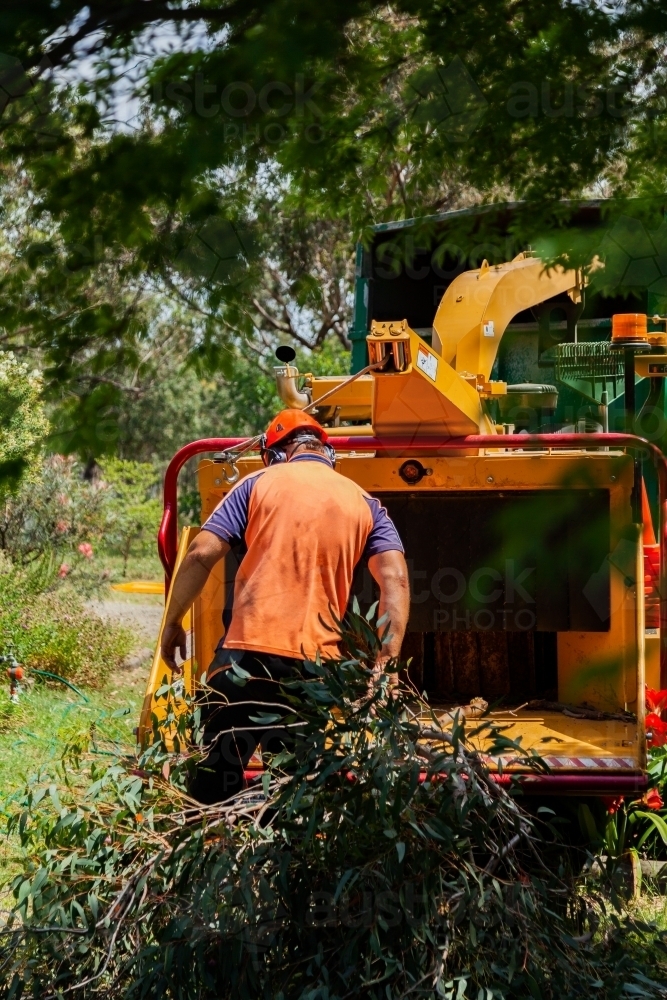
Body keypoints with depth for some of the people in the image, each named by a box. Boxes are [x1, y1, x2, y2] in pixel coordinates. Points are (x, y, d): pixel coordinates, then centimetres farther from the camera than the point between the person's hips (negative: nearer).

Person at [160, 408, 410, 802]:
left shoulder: (258, 484, 8)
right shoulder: (365, 504, 14)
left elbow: (201, 554, -1)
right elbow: (396, 580, 0)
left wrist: (173, 622, 8)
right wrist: (388, 660, -3)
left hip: (249, 651, -2)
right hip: (317, 662, 3)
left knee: (216, 784, 5)